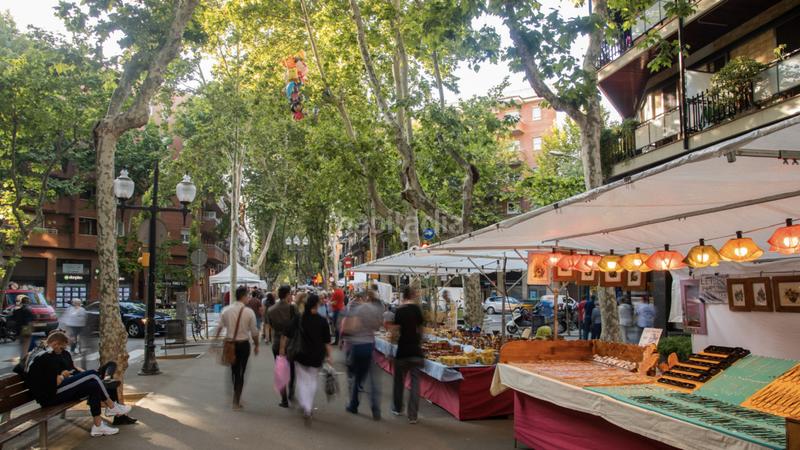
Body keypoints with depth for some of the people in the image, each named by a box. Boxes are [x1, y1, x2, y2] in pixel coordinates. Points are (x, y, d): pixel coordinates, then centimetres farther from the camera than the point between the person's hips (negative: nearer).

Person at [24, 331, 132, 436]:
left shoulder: (36, 353, 14)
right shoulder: (48, 357, -18)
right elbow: (55, 382, -21)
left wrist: (60, 374, 8)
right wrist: (63, 375, -2)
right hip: (50, 396, -11)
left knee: (93, 386, 4)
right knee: (92, 376, -13)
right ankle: (112, 407, 0)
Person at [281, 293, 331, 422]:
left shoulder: (298, 319, -5)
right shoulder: (322, 321, -8)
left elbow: (287, 335, -3)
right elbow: (326, 342, -6)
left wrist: (282, 349, 8)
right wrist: (328, 356, 2)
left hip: (300, 355, 0)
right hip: (316, 356, 0)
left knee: (302, 380, 9)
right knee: (313, 381, 18)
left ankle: (305, 406, -9)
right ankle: (309, 406, 26)